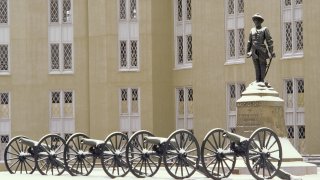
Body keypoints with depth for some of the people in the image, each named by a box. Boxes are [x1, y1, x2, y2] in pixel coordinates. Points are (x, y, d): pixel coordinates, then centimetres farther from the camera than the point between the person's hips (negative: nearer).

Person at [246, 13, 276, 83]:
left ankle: (262, 80, -3)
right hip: (254, 51, 3)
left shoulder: (264, 29, 5)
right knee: (256, 66, 1)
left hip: (262, 50, -3)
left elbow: (269, 41, 0)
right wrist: (248, 51, 17)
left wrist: (271, 52, -7)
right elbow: (249, 42, 21)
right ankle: (257, 80, 2)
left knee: (262, 65, -5)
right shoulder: (252, 30, 17)